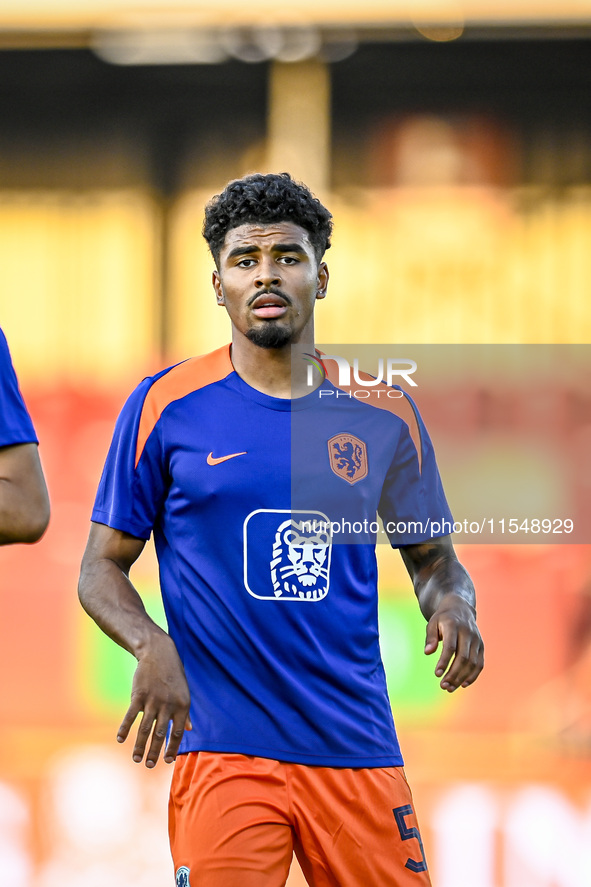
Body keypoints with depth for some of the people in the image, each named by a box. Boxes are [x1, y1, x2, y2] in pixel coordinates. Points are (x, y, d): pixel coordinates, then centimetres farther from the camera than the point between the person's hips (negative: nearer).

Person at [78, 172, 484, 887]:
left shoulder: (383, 415, 8)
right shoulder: (166, 406, 1)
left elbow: (432, 558, 18)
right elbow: (102, 567, 4)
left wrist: (454, 606, -6)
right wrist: (150, 644, -16)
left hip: (359, 747, 3)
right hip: (222, 745, -3)